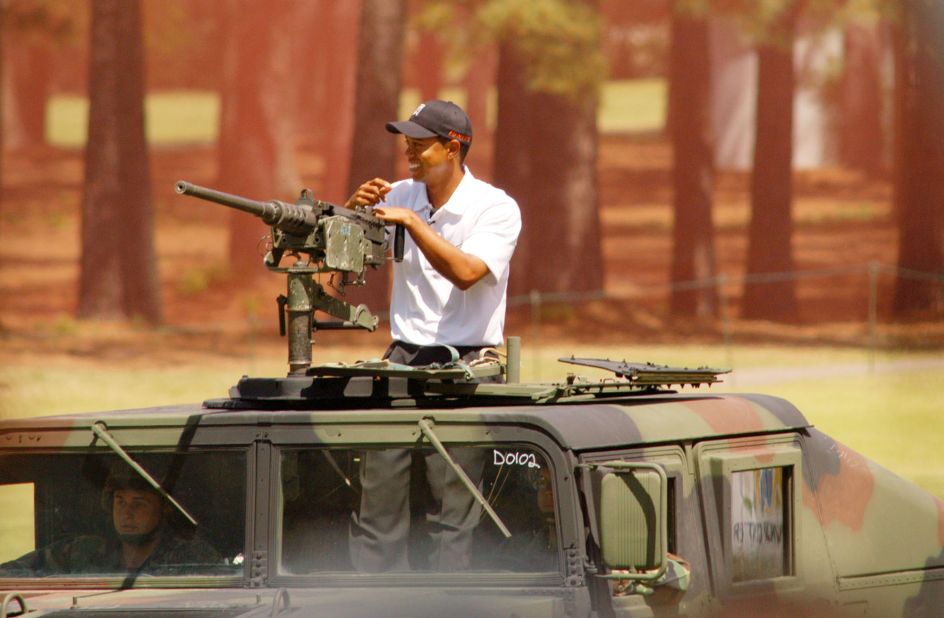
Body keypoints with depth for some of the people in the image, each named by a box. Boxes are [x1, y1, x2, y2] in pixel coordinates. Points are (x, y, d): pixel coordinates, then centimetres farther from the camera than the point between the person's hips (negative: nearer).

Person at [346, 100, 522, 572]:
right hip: (403, 357, 5)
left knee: (453, 506, -6)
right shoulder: (402, 196, 9)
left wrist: (412, 222, -21)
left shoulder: (496, 209, -6)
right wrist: (355, 207, -10)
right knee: (378, 489, -1)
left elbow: (465, 271, -21)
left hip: (463, 365, -5)